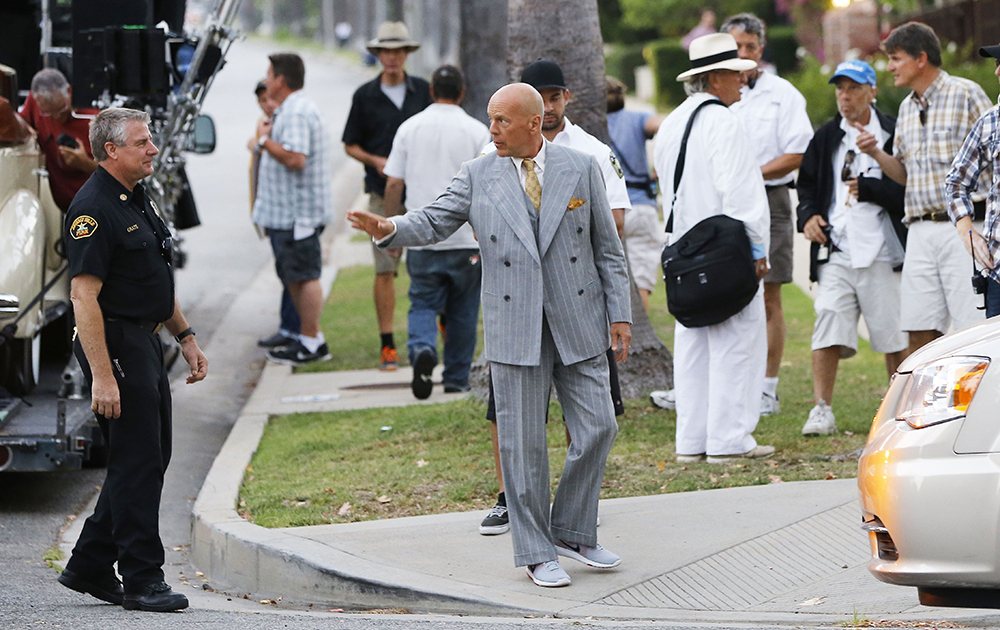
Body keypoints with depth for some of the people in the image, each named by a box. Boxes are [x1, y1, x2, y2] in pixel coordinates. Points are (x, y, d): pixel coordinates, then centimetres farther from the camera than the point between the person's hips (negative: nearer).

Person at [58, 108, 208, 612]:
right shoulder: (93, 208, -17)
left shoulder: (137, 200, 14)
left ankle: (90, 567, 20)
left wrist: (186, 337, 19)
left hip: (145, 343, 10)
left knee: (151, 457, 13)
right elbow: (84, 296, -22)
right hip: (116, 346, -10)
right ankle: (141, 581, -1)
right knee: (137, 461, -7)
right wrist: (101, 376, -27)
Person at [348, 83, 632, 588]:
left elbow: (607, 248, 6)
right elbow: (433, 223, -2)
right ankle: (535, 553, 9)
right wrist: (388, 229, -22)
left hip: (578, 324, 1)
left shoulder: (581, 168, 3)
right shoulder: (478, 176, 3)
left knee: (597, 428, 1)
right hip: (515, 330, -1)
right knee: (523, 442, 0)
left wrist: (620, 314, 3)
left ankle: (573, 533, 20)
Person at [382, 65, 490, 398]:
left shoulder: (410, 128, 4)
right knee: (462, 311, 11)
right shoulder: (477, 131, -2)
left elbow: (393, 184, 3)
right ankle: (456, 379, 16)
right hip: (466, 238, -1)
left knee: (423, 304, 8)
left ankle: (422, 349, -21)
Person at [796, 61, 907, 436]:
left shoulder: (893, 136, 0)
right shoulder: (826, 138, 14)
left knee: (893, 335, 4)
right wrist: (808, 216, 2)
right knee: (828, 329, -8)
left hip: (881, 251, -3)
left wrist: (867, 189, -12)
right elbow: (807, 184, 20)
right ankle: (822, 411, -5)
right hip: (835, 251, 3)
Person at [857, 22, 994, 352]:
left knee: (977, 330, -9)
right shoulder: (907, 108, 18)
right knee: (920, 331, 4)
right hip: (920, 232, 6)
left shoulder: (965, 94, -3)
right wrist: (876, 153, 4)